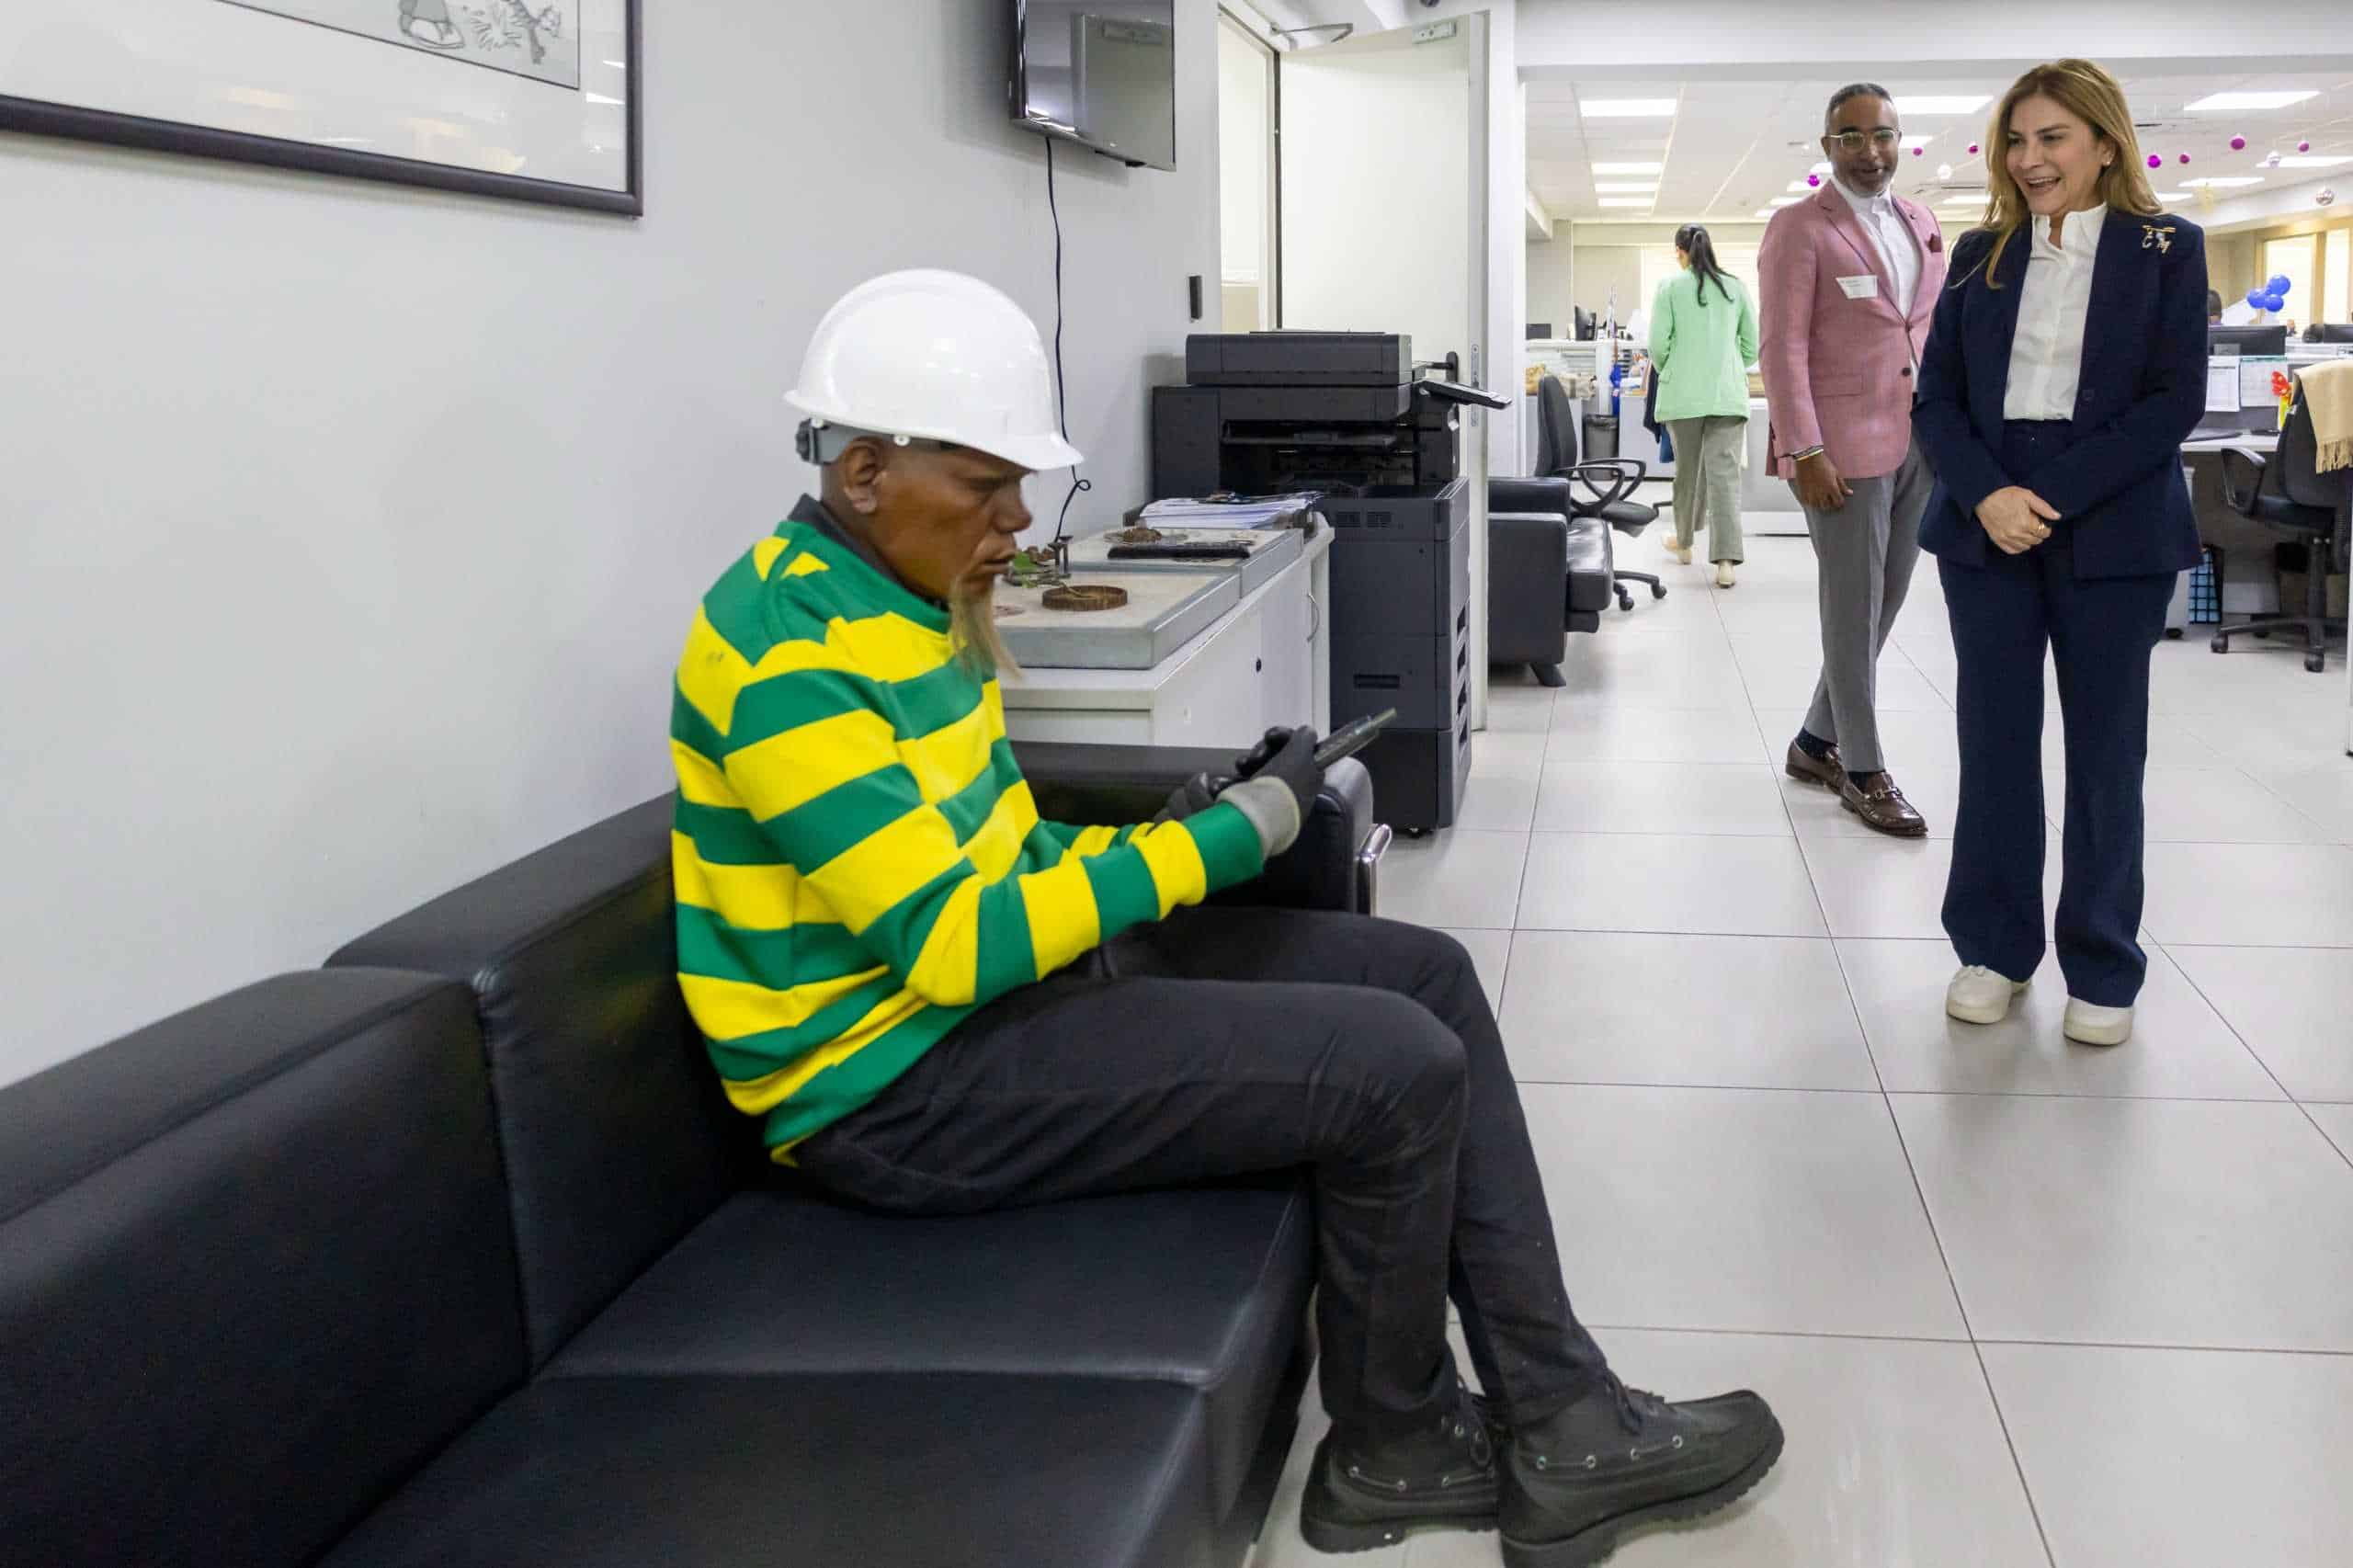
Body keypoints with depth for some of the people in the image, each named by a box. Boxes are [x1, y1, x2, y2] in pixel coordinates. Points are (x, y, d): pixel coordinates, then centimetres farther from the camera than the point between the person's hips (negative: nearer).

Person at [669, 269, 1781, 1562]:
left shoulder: (911, 599, 11)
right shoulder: (784, 647, -21)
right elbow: (955, 942, -25)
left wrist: (1162, 841, -1)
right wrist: (1215, 844, -18)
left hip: (1014, 972, 10)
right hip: (898, 1078, -10)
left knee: (1428, 976, 4)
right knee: (1399, 1069, -18)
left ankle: (1559, 1426, 4)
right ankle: (1389, 1454, 9)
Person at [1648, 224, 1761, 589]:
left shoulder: (1671, 286, -1)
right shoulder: (1735, 286, 6)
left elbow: (1659, 343, -4)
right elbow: (1753, 343, 8)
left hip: (1683, 394, -1)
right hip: (1728, 394, 1)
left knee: (1687, 469, 14)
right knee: (1725, 471, -4)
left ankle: (1684, 543, 30)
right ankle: (1726, 559, -14)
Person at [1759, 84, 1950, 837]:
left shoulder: (1921, 224, 14)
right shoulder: (1800, 229, -5)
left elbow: (1940, 333, 18)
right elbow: (1783, 348, -11)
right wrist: (1805, 452, -18)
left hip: (1920, 446, 7)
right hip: (1845, 448, -7)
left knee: (1883, 606, 12)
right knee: (1852, 613, 0)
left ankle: (1818, 743, 26)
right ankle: (1863, 772, 9)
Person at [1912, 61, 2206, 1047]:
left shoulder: (2167, 248, 1)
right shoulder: (1980, 255, 9)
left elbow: (2176, 399, -7)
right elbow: (1936, 396, 5)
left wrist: (2055, 499, -16)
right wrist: (1986, 496, -13)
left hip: (2114, 535, -2)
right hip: (1986, 530, 2)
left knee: (2105, 749, 4)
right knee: (1993, 740, 5)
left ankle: (2103, 967, 15)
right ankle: (1993, 947, 17)